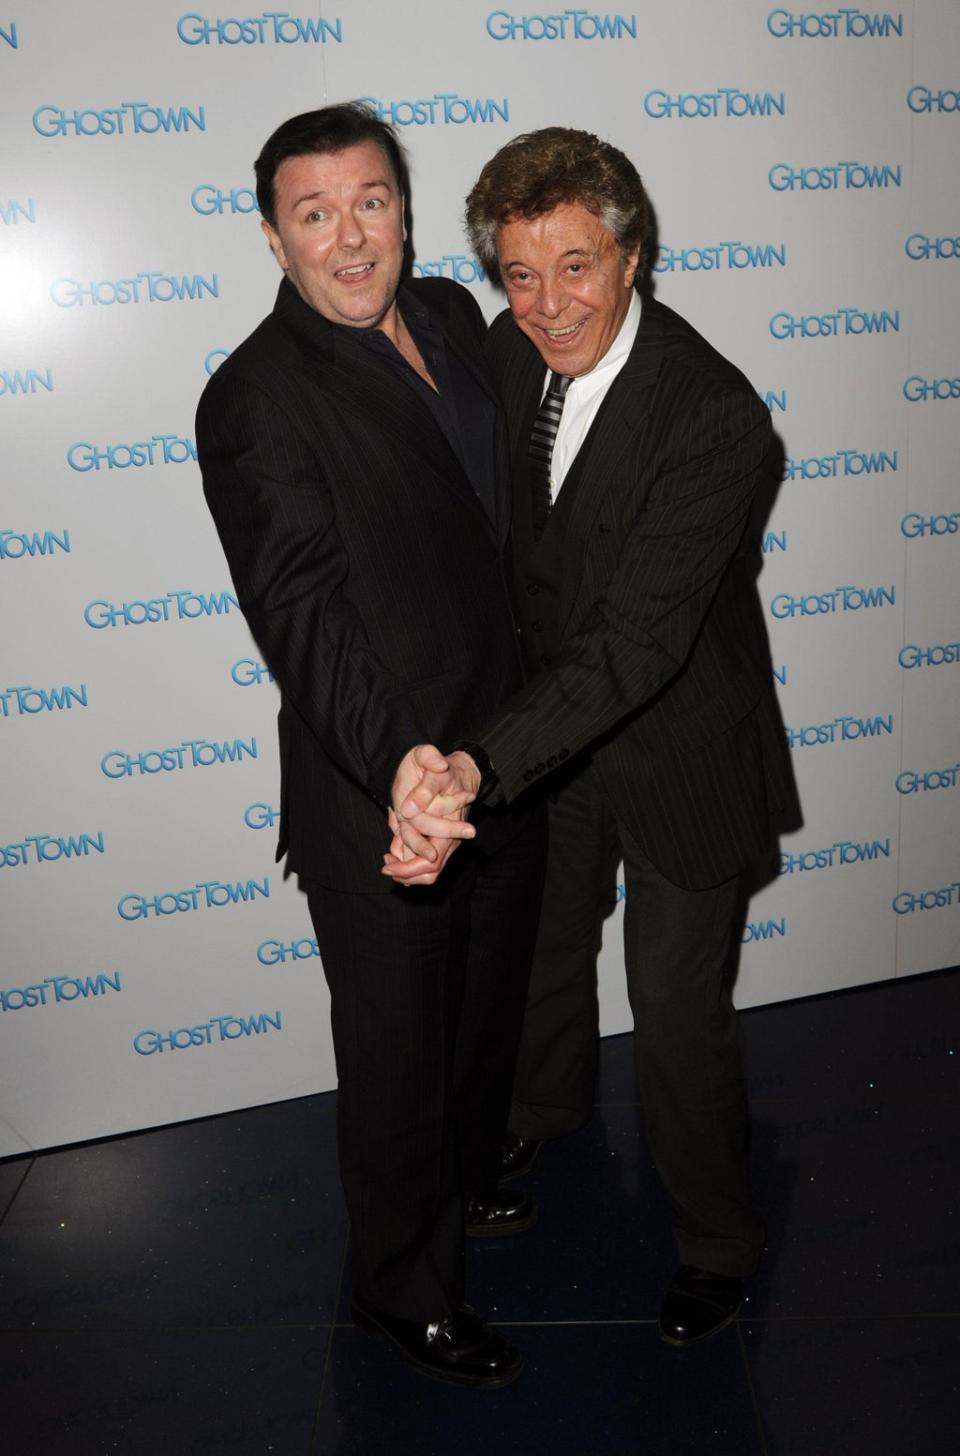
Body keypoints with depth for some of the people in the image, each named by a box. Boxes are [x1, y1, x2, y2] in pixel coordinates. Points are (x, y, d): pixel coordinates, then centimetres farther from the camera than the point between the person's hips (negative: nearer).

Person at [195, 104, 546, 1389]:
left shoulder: (450, 315, 3)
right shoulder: (257, 399, -20)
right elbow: (300, 612, -28)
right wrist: (401, 764, -42)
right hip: (379, 798, -7)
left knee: (489, 1003, 27)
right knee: (400, 1056, 11)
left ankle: (467, 1182, 55)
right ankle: (406, 1291, 36)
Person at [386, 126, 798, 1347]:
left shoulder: (713, 415, -30)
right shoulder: (503, 356, -10)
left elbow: (641, 638, -37)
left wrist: (479, 766, -49)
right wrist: (467, 750, 0)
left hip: (678, 751, -6)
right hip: (552, 720, 6)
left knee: (677, 1014, 7)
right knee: (542, 937, 26)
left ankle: (715, 1240, 34)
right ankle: (549, 1102, 58)